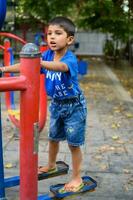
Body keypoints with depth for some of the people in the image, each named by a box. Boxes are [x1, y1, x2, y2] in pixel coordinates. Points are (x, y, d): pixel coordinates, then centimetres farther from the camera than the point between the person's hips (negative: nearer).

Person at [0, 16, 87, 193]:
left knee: (74, 143, 2)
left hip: (74, 105, -7)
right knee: (53, 137, 23)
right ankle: (51, 165, 47)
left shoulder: (70, 59, -27)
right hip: (56, 104, 7)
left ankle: (77, 178, 18)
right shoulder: (47, 55, -7)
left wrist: (38, 62, -66)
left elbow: (60, 66, -51)